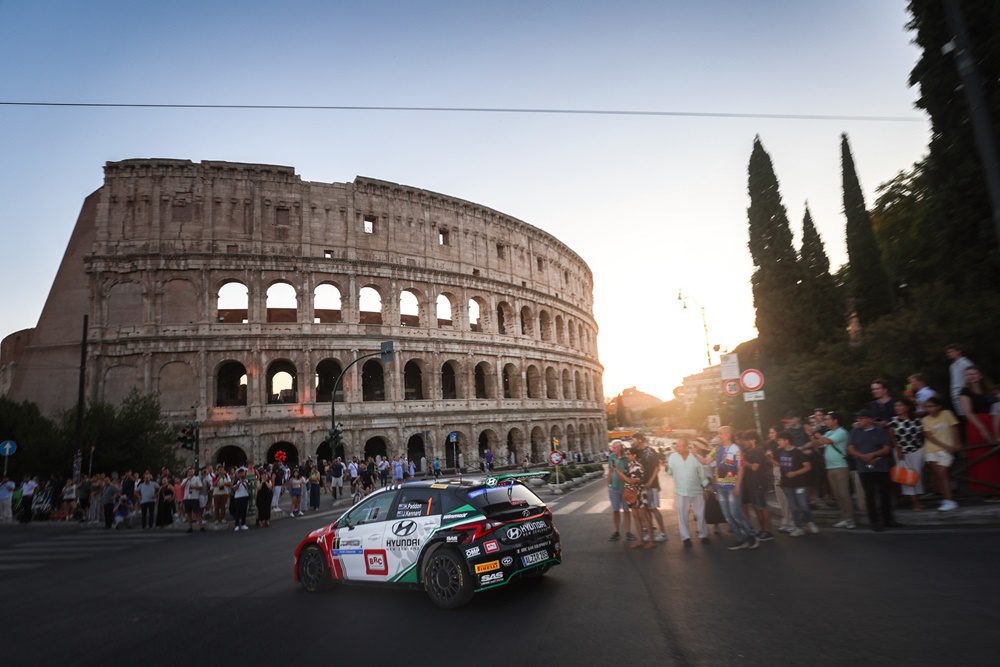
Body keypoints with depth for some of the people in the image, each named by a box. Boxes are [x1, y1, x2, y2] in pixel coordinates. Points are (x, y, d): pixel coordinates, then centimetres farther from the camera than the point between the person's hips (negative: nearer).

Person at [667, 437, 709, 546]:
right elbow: (670, 472, 2)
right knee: (682, 516, 4)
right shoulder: (673, 457, -4)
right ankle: (685, 537, 14)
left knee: (700, 514, 10)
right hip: (680, 492, 0)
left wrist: (705, 486, 3)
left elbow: (702, 473, 2)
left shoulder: (695, 456, -5)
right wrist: (667, 467, -17)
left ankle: (703, 535, 25)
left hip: (697, 491, 0)